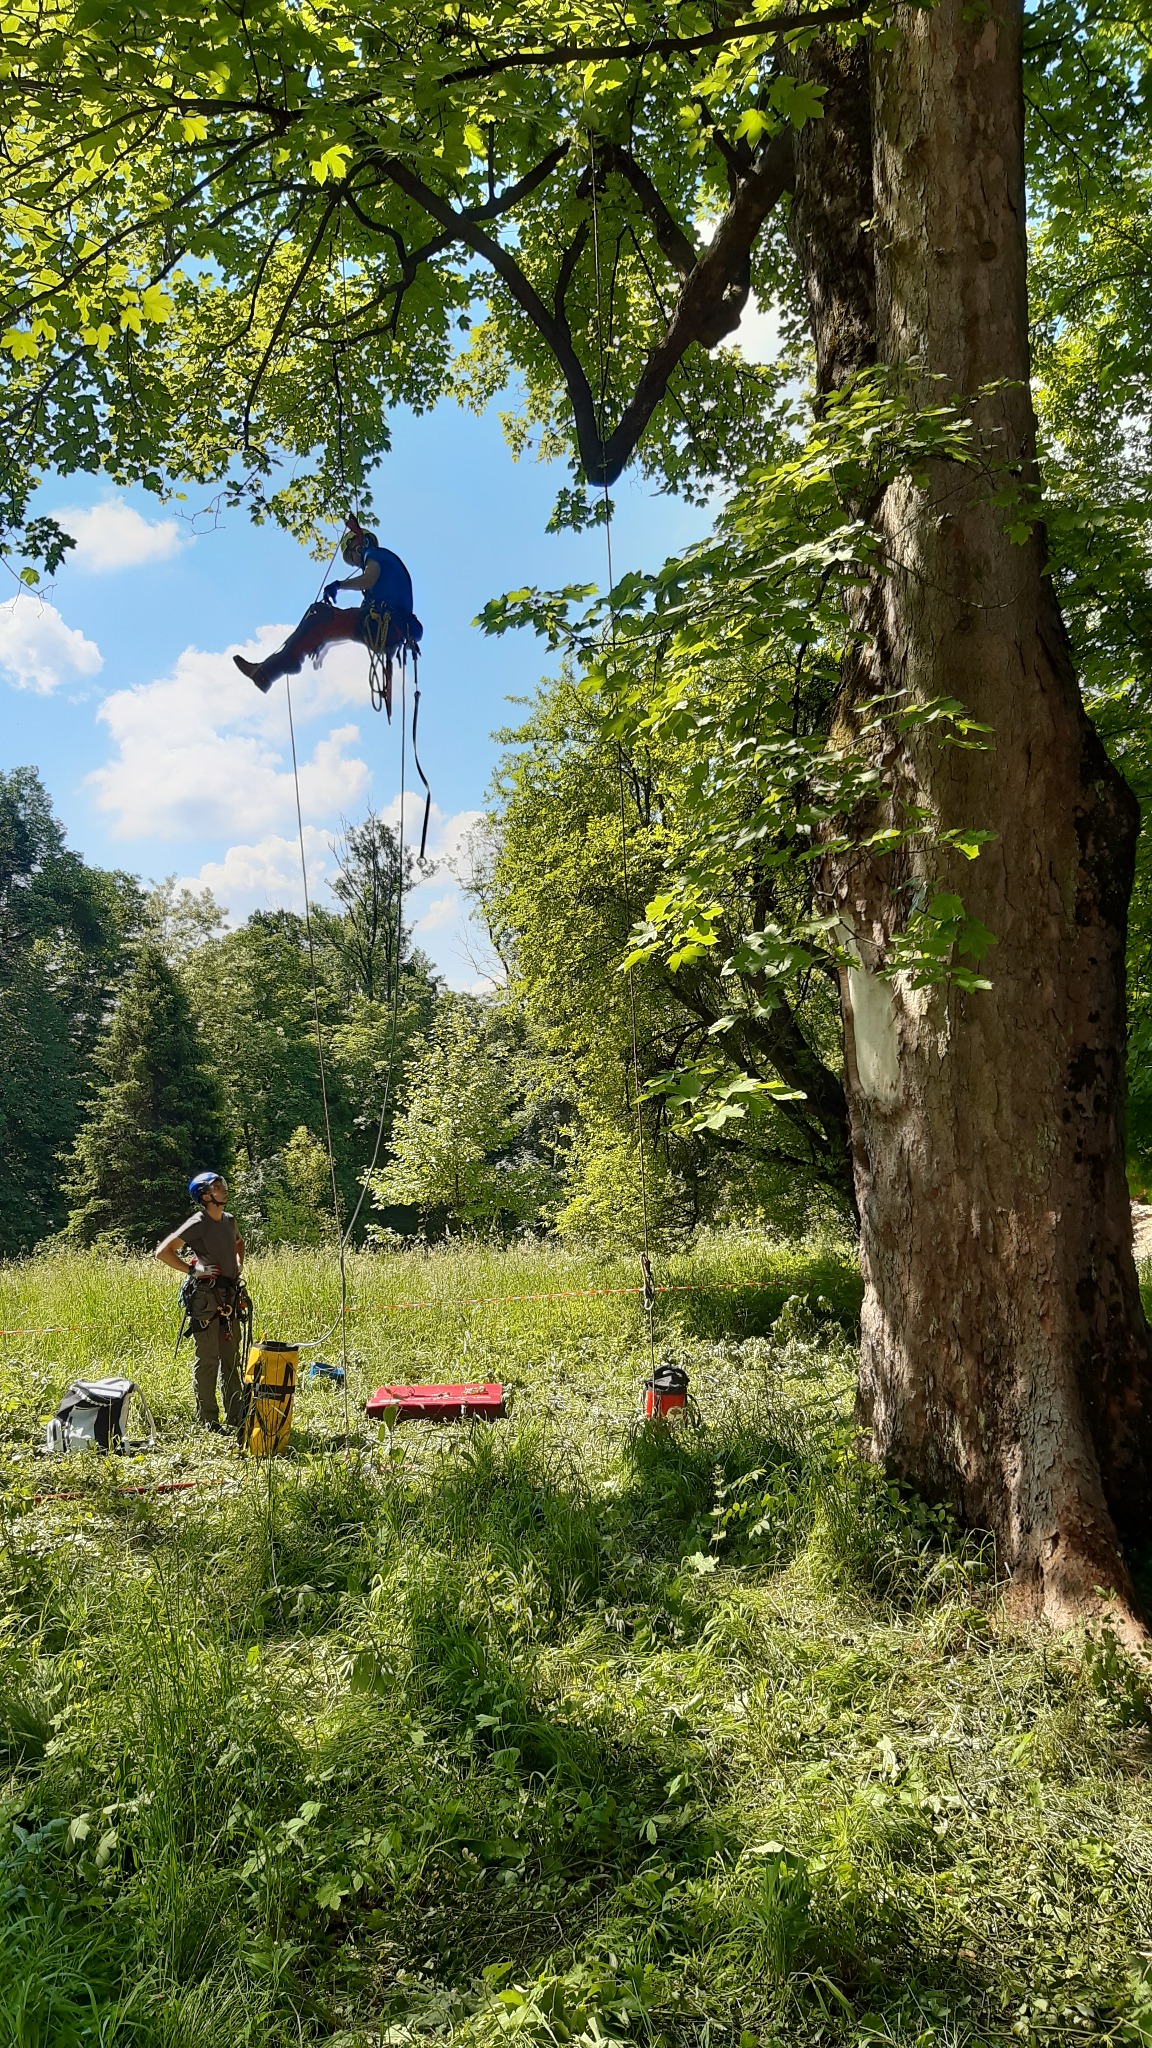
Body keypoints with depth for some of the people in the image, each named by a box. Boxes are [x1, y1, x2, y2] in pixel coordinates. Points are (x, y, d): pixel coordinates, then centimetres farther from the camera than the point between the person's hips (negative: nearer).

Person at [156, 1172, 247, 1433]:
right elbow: (162, 1251, -15)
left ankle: (236, 1418, 19)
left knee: (231, 1360, 12)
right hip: (205, 1299, -7)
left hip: (229, 1298, 8)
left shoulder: (229, 1221, 10)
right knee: (207, 1361, -3)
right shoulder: (197, 1224, -11)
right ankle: (207, 1421, 5)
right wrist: (193, 1270, -17)